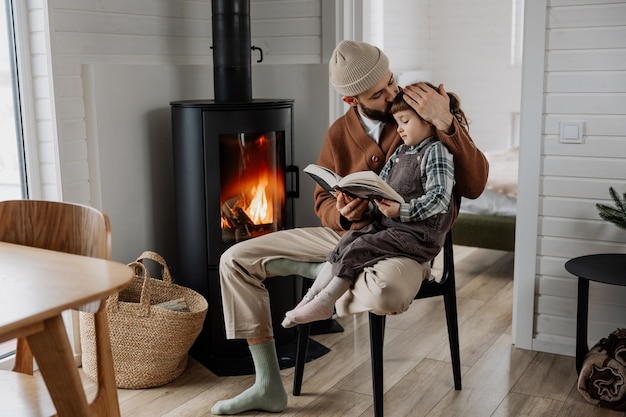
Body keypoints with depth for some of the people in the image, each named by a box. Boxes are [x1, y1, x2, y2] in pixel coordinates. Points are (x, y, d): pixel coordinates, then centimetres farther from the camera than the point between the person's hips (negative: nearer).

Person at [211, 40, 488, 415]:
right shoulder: (340, 134, 1)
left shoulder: (426, 114, -9)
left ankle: (324, 274, -8)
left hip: (404, 244, -4)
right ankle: (269, 385, -1)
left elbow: (474, 186, -17)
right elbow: (324, 200, 11)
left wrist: (446, 123, -29)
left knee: (388, 293, -44)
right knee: (237, 260, -4)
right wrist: (341, 215, -14)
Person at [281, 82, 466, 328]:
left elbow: (439, 197, -19)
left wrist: (402, 211, -26)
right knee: (347, 241, -6)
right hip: (388, 223, 9)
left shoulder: (436, 151, -10)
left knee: (358, 250, -19)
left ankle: (324, 303, -10)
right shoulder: (401, 152, 17)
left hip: (418, 233, -8)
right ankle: (309, 299, -7)